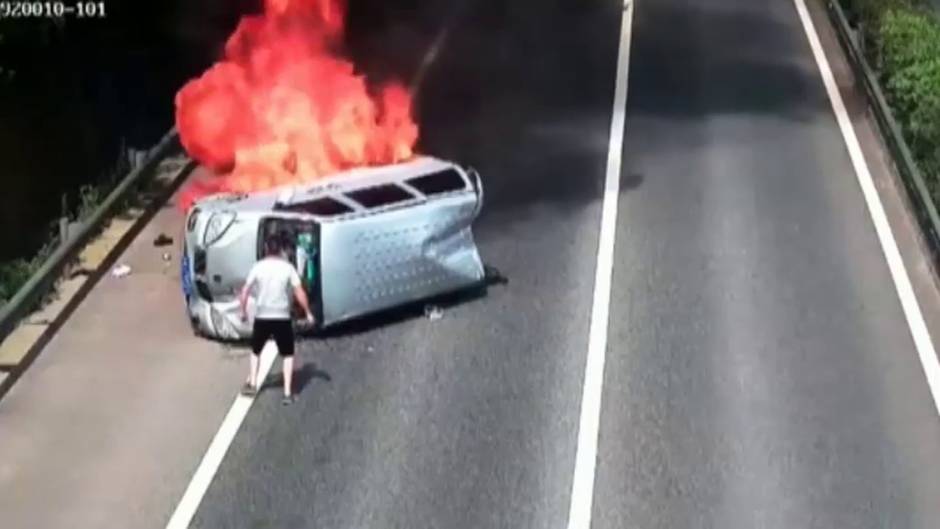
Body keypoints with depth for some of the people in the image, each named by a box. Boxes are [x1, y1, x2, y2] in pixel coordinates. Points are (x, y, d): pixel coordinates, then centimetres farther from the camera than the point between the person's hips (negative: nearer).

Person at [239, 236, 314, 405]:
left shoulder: (258, 267, -1)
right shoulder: (287, 267, -3)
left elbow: (244, 292, -2)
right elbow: (299, 293, -7)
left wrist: (244, 311, 11)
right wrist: (308, 312, 3)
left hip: (262, 317, 1)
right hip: (282, 317, -1)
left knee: (255, 351, 24)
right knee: (288, 355, 12)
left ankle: (252, 385, 19)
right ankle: (287, 392, 4)